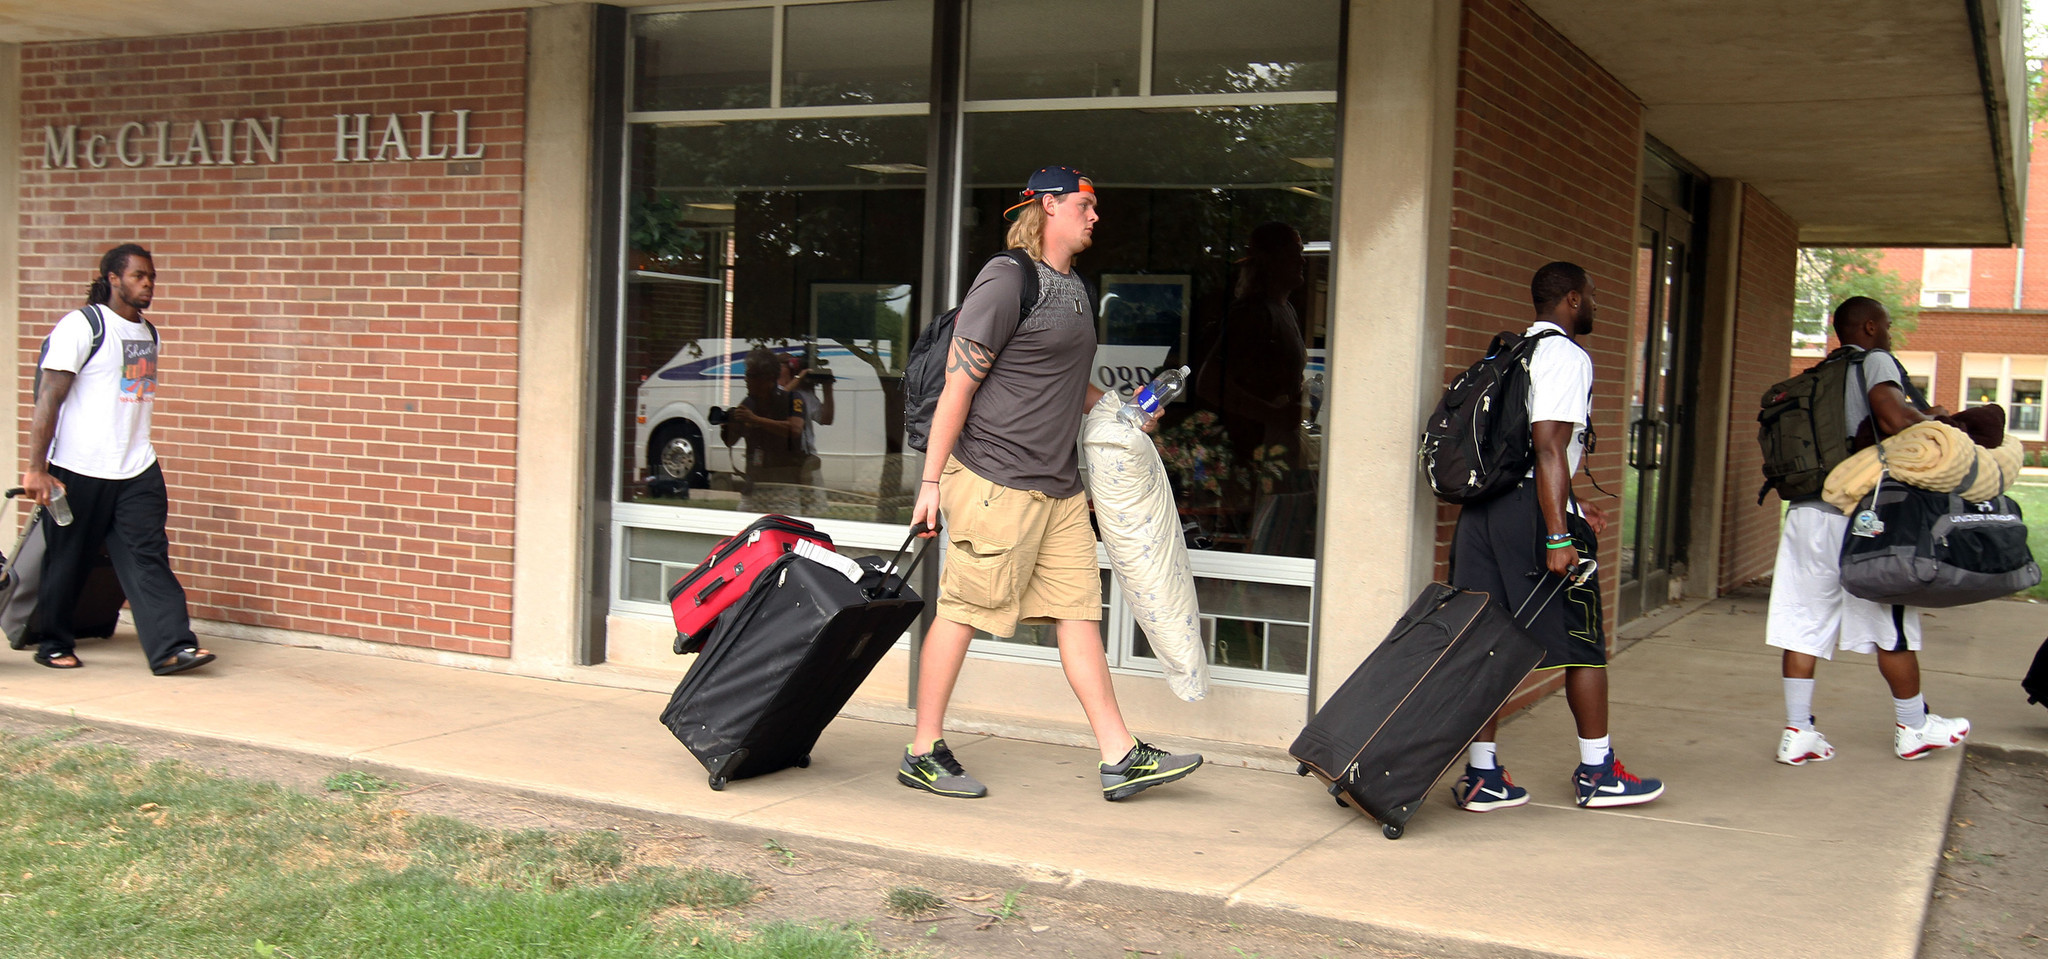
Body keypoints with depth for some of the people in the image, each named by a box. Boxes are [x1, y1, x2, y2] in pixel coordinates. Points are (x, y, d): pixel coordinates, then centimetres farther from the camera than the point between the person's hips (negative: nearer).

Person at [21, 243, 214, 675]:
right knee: (66, 560, 8)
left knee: (148, 555, -4)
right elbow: (50, 397, -11)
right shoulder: (81, 325, -8)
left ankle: (171, 647, -10)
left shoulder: (149, 334, 13)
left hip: (137, 471, 5)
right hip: (79, 470, -5)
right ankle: (54, 643, 24)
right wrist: (36, 468, -16)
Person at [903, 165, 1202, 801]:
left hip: (1059, 486, 9)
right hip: (994, 480, -9)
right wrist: (932, 480, -15)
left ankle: (1121, 758, 8)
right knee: (961, 611, -1)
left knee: (1079, 612, 6)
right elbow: (959, 382, -13)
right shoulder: (1008, 279, -10)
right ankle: (924, 753, 10)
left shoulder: (1075, 289, 18)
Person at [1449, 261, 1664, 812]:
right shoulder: (1567, 356, -7)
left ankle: (1482, 776, 9)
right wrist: (1559, 537, -21)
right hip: (1531, 512, -8)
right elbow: (1548, 447, -18)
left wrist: (1569, 508, 31)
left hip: (1483, 510, 8)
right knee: (1583, 645, 6)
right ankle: (1597, 773, 16)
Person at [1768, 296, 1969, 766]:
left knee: (1804, 623, 4)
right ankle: (1914, 727, 22)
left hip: (1806, 510, 6)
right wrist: (1932, 421, -2)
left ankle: (1797, 732, 3)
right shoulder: (1876, 362, -3)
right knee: (1892, 622, 8)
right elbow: (1893, 418, -21)